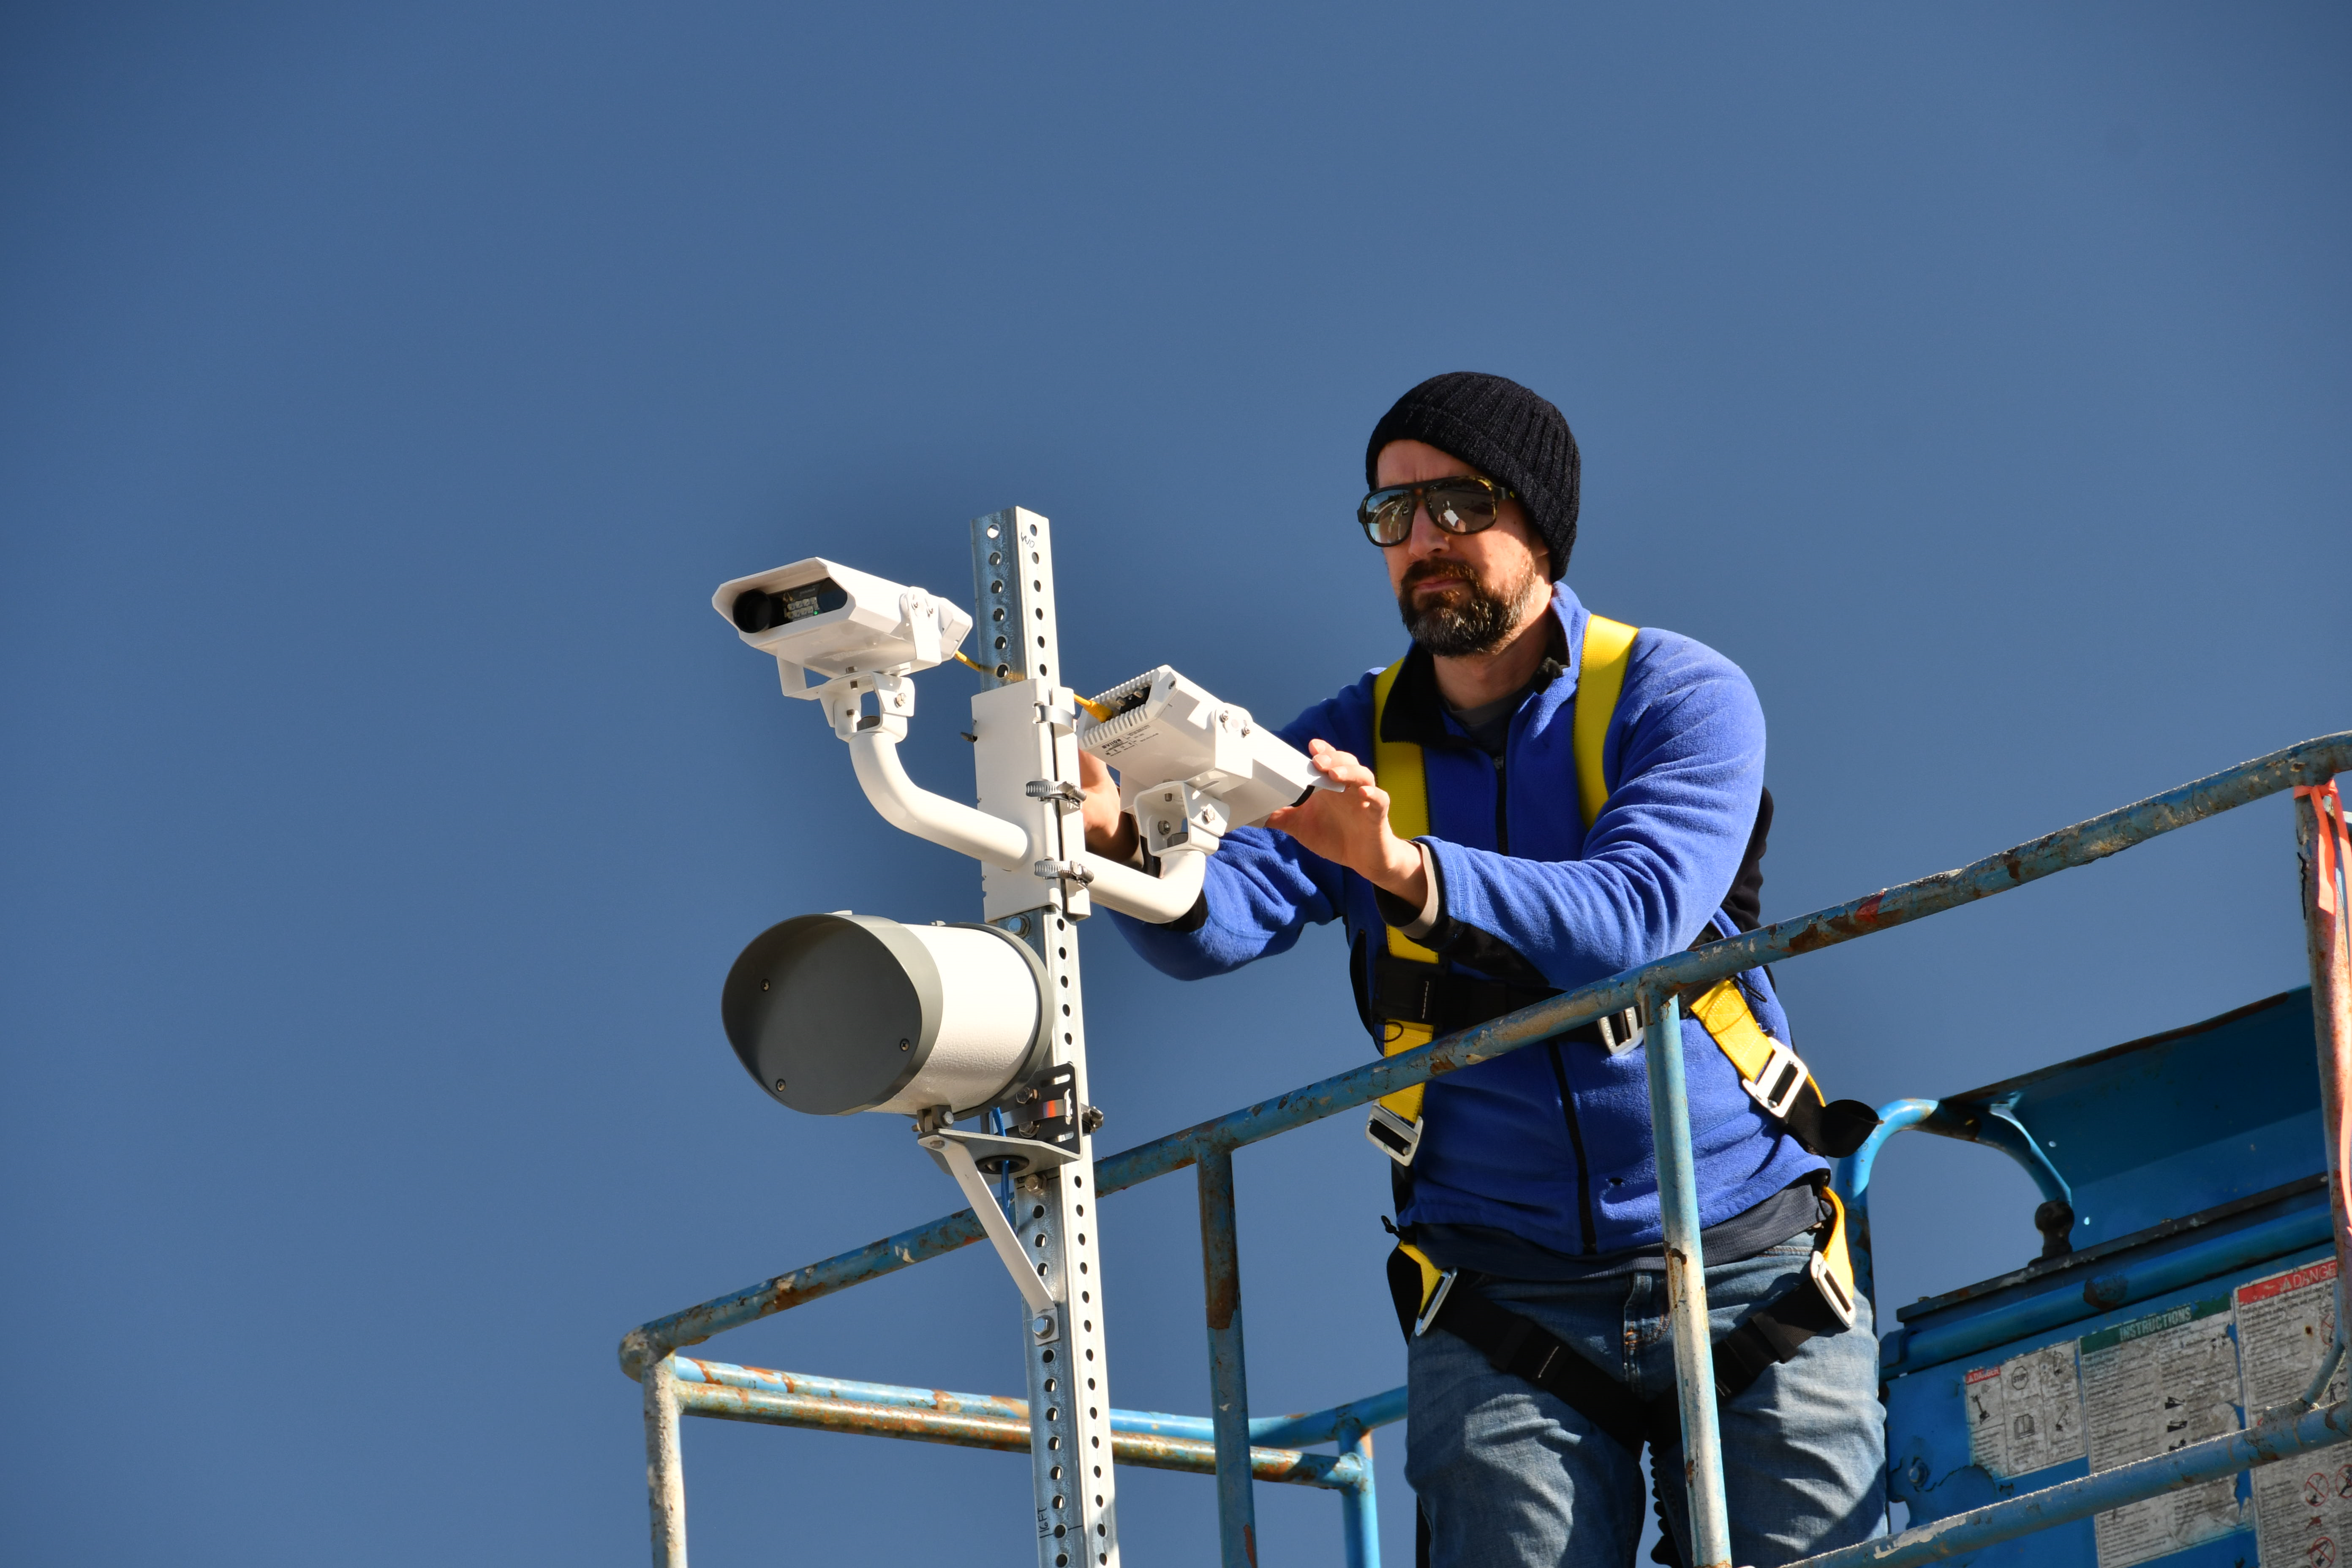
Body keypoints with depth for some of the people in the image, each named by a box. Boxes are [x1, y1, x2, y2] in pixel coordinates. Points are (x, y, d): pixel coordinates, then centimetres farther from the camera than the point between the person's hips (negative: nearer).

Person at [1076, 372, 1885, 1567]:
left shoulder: (1678, 697, -2)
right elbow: (1220, 918, -9)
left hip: (1745, 1270, -2)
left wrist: (1407, 868, -35)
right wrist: (1125, 844, -33)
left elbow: (1631, 919, -20)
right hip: (1500, 1294, 2)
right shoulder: (1350, 747, 8)